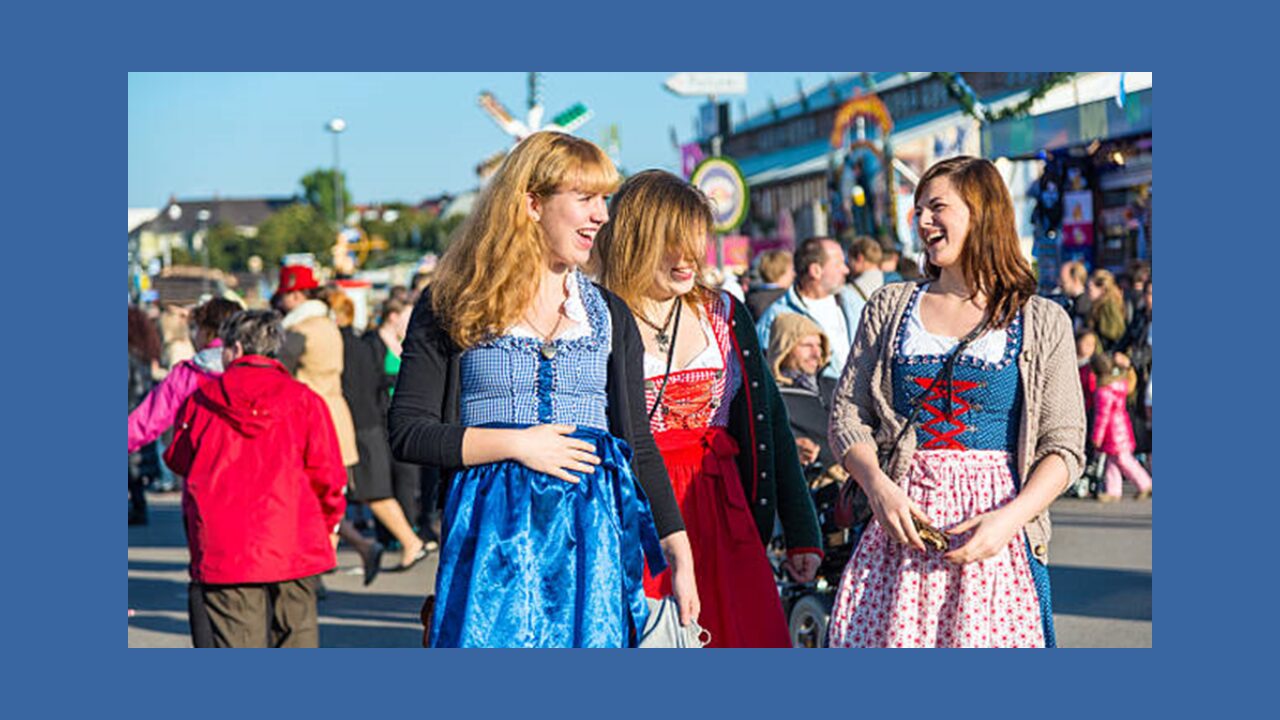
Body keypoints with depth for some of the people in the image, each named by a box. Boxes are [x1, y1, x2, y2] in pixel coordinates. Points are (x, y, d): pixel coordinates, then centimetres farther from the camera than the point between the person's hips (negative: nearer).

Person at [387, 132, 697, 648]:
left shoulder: (610, 315, 14)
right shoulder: (451, 307, 4)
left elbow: (639, 445, 14)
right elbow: (406, 432, -1)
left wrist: (679, 554, 7)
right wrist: (514, 443, -10)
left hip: (593, 534, 3)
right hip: (493, 530, -3)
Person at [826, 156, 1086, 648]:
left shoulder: (1042, 322, 4)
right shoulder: (889, 308, 12)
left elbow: (1064, 446, 0)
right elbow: (847, 418, 8)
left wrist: (1010, 517, -15)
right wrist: (879, 487, -10)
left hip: (998, 527, -2)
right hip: (901, 520, 2)